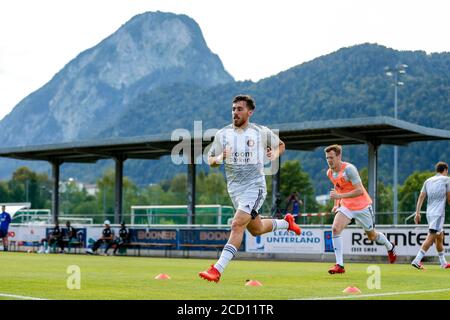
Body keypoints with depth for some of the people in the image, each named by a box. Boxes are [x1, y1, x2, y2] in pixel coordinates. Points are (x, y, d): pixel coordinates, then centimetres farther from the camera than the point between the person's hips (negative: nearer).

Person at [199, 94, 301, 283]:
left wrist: (275, 154, -7)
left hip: (255, 186, -5)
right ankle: (286, 223, 48)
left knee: (237, 224, -22)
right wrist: (219, 158, -17)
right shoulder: (222, 134, 2)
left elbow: (280, 144, 15)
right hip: (234, 188, 5)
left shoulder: (261, 132, -3)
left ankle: (217, 270, -25)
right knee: (256, 229, 18)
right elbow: (210, 160, 6)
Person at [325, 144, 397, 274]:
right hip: (346, 206, 5)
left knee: (372, 236, 12)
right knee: (335, 229, -20)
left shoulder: (349, 169, -25)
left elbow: (359, 191, -29)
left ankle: (390, 247, 46)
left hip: (362, 206, -5)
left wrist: (339, 196, -35)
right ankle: (339, 265, -19)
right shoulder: (330, 172, -2)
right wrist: (336, 204, 7)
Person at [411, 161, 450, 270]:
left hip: (429, 212, 7)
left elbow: (421, 196, 8)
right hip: (438, 213, -7)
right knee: (431, 237, -11)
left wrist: (417, 212, 5)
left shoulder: (428, 181, 16)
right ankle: (417, 260, -21)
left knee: (440, 236, 18)